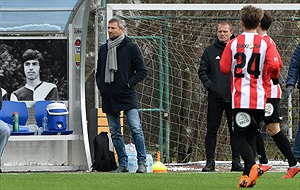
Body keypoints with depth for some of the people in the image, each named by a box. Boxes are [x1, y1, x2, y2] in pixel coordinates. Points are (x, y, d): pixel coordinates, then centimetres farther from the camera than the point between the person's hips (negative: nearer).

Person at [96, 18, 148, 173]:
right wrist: (101, 87, 8)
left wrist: (128, 83, -10)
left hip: (127, 96, -5)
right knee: (115, 133, 5)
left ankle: (142, 162, -7)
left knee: (136, 129, -12)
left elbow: (142, 71, -1)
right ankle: (122, 164, 11)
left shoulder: (131, 47, 0)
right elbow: (99, 72, 25)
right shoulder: (103, 49, 15)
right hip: (109, 98, 5)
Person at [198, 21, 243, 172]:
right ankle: (210, 161, 5)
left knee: (235, 130, 3)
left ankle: (236, 161, 9)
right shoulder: (210, 51, 8)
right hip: (215, 97, 0)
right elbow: (202, 71, 9)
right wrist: (209, 85, -7)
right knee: (212, 130, 1)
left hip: (234, 97, 0)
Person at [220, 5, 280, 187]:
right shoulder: (265, 43, 0)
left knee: (240, 136, 2)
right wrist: (274, 76, 10)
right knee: (251, 136, 13)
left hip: (239, 97, -1)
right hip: (259, 99, 1)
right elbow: (275, 65, -11)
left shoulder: (233, 43, 1)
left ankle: (253, 166, -22)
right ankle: (247, 175, 6)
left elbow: (224, 68, 3)